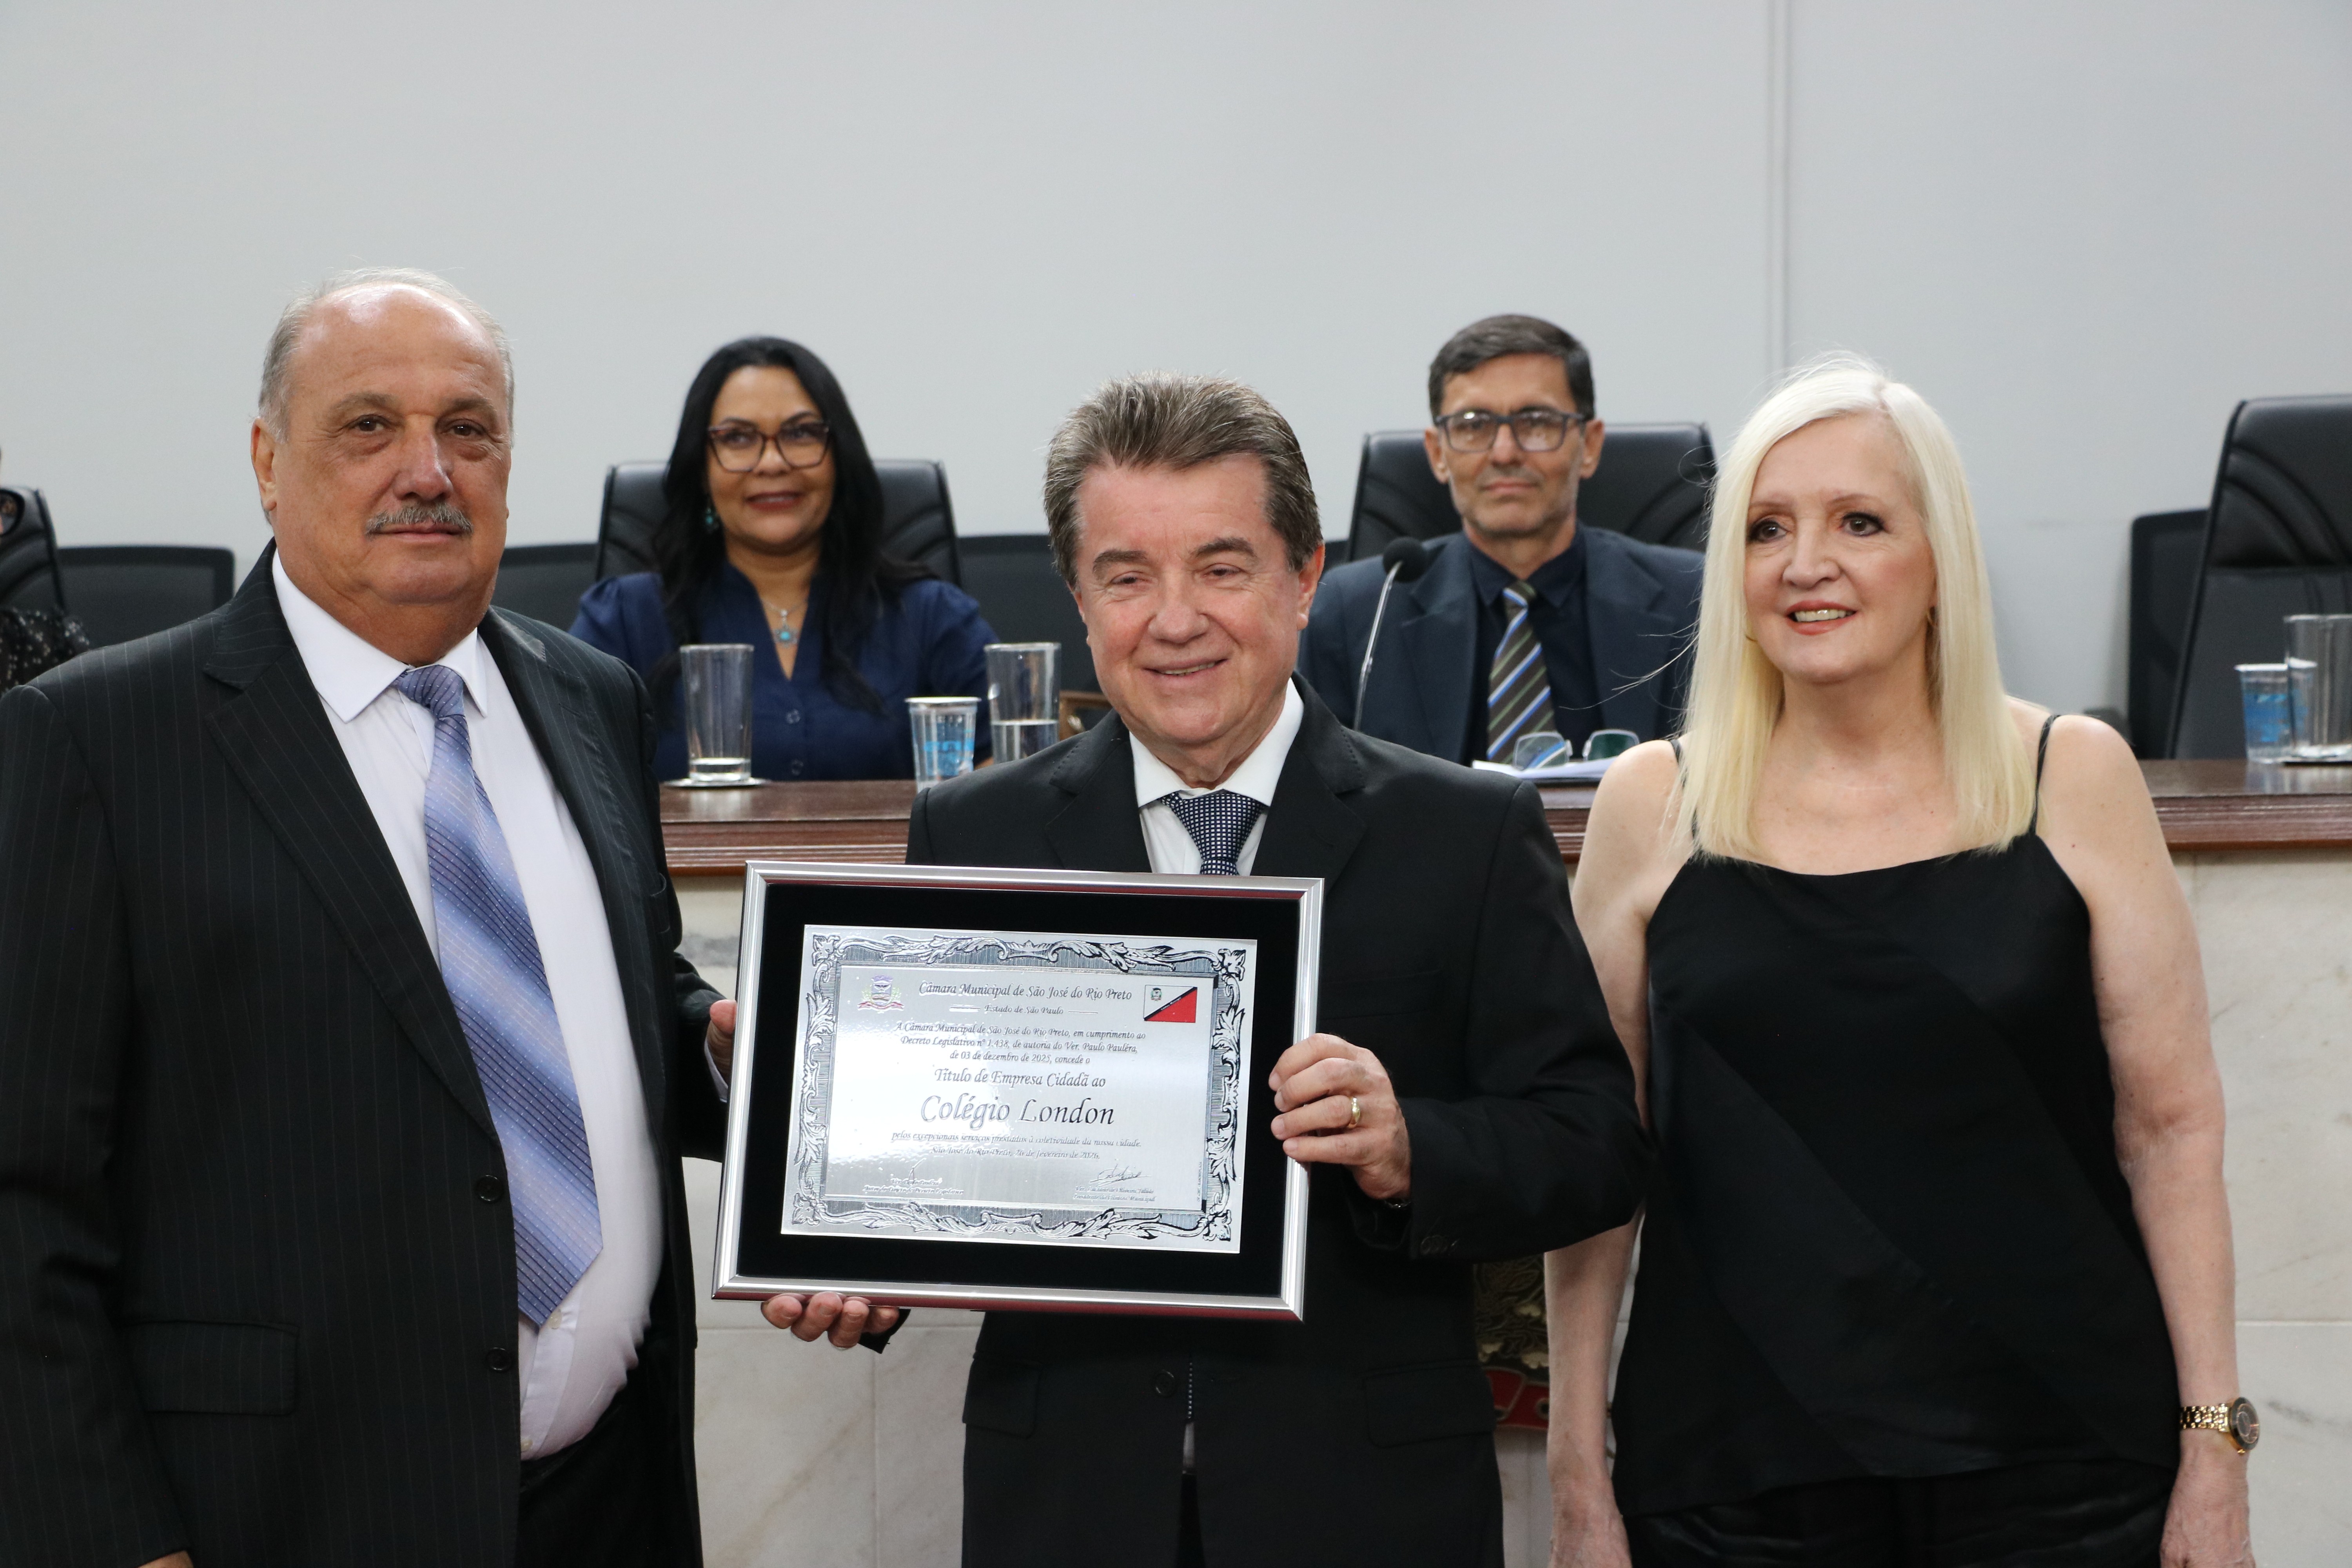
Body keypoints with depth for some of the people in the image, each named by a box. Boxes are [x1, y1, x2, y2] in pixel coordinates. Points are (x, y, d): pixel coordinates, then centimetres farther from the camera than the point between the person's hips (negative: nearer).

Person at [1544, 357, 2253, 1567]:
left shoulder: (2073, 777, 0)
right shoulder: (1653, 807, 1)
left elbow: (2170, 1124, 2)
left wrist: (2215, 1443, -2)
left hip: (2060, 1462, 0)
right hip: (1732, 1464, 1)